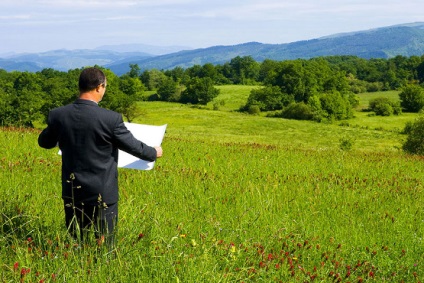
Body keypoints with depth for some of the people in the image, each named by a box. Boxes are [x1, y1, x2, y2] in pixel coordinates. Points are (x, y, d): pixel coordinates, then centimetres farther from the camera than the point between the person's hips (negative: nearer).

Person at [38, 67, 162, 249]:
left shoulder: (58, 115, -7)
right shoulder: (111, 119, -18)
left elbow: (44, 142, 11)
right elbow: (133, 146, -6)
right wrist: (154, 153, 15)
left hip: (72, 192, 4)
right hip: (103, 193, -4)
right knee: (105, 245, 9)